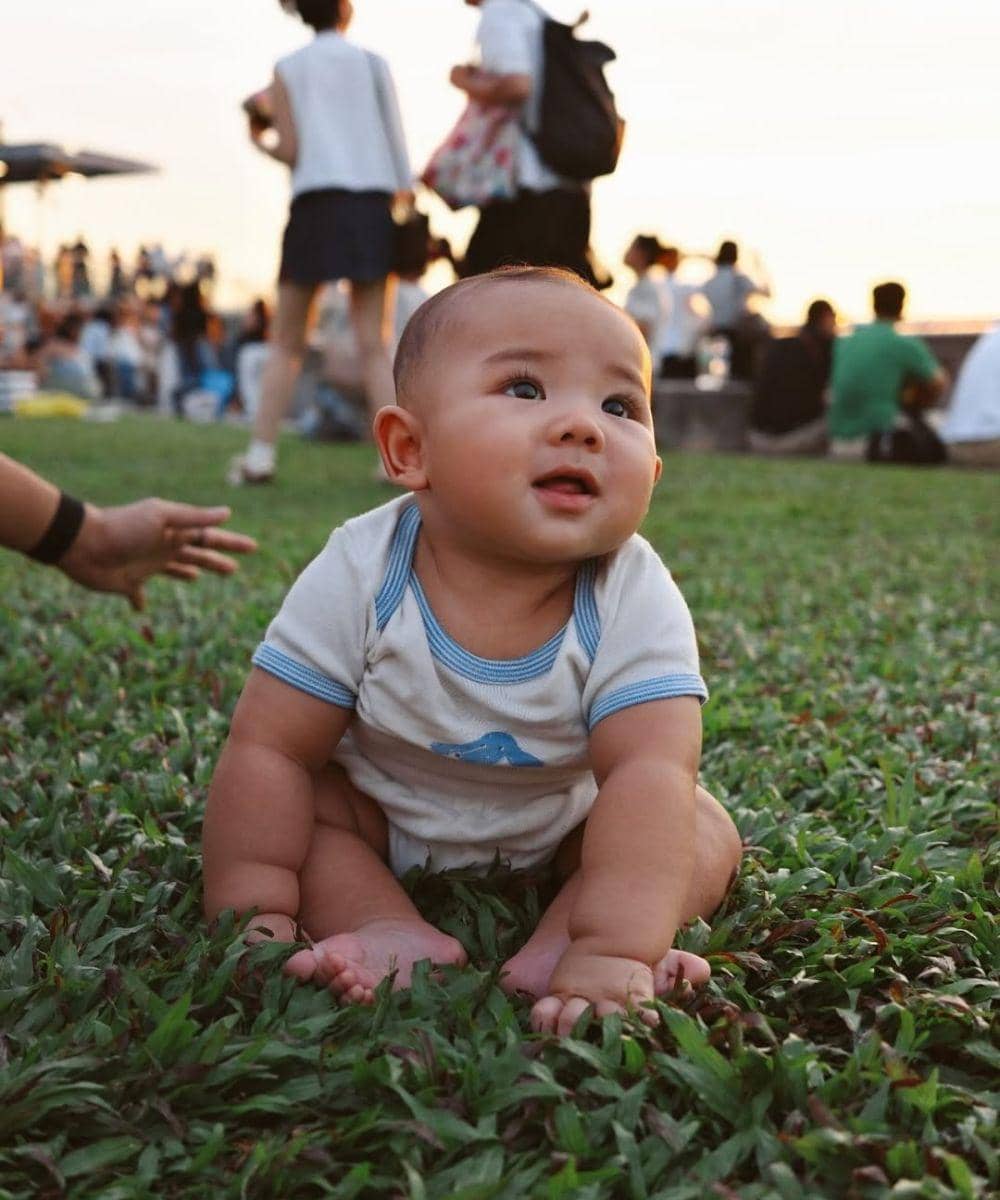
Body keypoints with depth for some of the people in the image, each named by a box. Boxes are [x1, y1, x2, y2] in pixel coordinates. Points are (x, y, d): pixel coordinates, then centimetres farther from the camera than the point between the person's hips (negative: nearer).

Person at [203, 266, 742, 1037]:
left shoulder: (636, 599, -29)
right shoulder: (359, 577, -27)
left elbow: (648, 774, -36)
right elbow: (271, 749, -23)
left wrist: (613, 950, -48)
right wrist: (254, 919, -28)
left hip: (558, 841, 1)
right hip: (380, 823, 0)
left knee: (707, 830, -15)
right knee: (279, 794, -20)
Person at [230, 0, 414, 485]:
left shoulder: (287, 70, 9)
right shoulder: (373, 63, 11)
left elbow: (291, 150, 2)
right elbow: (396, 141, 6)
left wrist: (259, 140, 21)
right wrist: (407, 200, 9)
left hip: (315, 202, 0)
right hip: (373, 204, 1)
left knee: (286, 342, 8)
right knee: (374, 343, 0)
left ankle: (260, 454, 3)